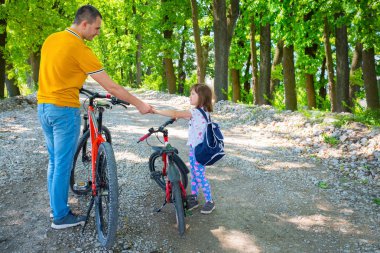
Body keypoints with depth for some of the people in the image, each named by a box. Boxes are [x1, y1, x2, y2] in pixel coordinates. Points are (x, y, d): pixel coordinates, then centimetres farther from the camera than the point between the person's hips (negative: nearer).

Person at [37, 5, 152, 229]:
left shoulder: (51, 39, 8)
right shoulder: (80, 49, -16)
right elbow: (111, 87, -17)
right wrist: (139, 104, -10)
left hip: (43, 107, 9)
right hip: (64, 110, -9)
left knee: (54, 161, 18)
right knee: (63, 165, 3)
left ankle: (57, 208, 31)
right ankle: (61, 217, 17)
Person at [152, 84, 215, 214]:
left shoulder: (196, 112, -22)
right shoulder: (203, 111, 7)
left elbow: (175, 114, -26)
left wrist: (155, 111, -24)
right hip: (194, 148, 9)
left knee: (200, 176, 1)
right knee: (194, 175, 17)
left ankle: (209, 201, 15)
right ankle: (193, 198, 29)